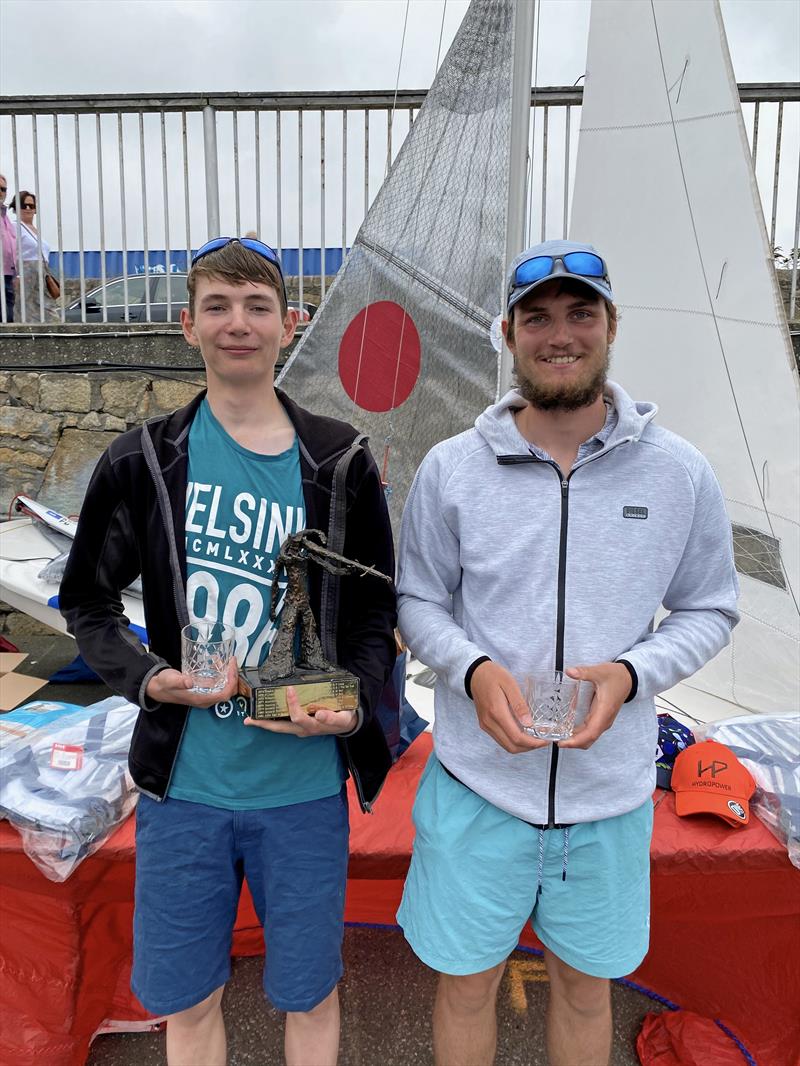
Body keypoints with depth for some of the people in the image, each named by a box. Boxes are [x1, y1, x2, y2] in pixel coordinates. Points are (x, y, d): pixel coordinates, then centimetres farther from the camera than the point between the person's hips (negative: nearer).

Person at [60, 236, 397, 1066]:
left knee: (309, 996, 17)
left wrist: (350, 705, -15)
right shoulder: (143, 461, -2)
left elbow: (375, 616, 2)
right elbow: (87, 603, 6)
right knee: (186, 999, 18)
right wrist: (149, 678, -12)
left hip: (305, 785, 0)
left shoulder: (339, 463, -3)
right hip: (183, 782, 1)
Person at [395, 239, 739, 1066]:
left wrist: (631, 673, -16)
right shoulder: (450, 468, -7)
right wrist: (474, 670, -19)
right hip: (477, 786, 0)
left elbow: (709, 610, 2)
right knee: (467, 983, 19)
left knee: (585, 986, 24)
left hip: (611, 791, 1)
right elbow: (418, 601, 1)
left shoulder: (680, 473, -6)